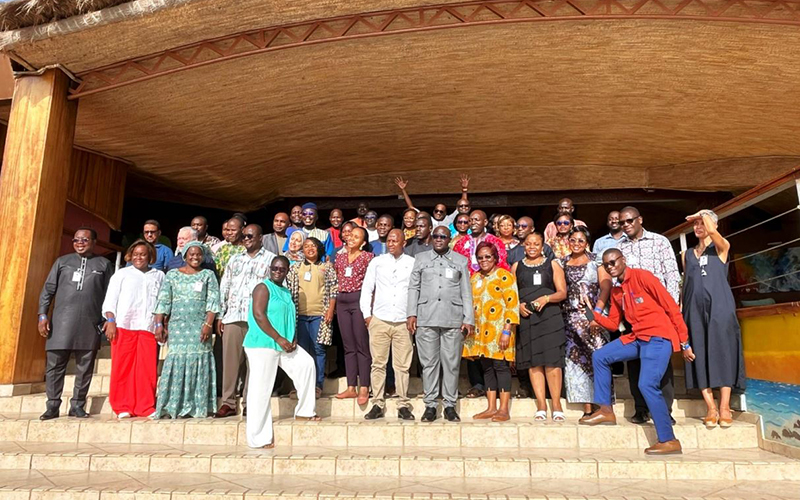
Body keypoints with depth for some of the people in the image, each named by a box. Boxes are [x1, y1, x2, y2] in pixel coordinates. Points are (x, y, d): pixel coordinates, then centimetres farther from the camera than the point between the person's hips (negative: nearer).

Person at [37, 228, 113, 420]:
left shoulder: (104, 264, 9)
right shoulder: (62, 261, 13)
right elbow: (48, 290, 11)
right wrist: (43, 315, 2)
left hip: (90, 324, -1)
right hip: (61, 322, 1)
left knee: (85, 367, 3)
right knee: (55, 365, 2)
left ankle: (77, 405, 13)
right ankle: (52, 406, 13)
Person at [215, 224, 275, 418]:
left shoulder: (271, 259, 5)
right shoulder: (235, 260, 19)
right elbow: (224, 287, 18)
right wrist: (220, 315, 12)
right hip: (233, 316, 4)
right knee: (230, 359, 4)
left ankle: (250, 403, 8)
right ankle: (228, 402, 12)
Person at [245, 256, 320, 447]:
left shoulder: (286, 292, 17)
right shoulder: (263, 288, -6)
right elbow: (258, 315, -17)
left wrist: (293, 339, 4)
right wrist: (278, 338, -19)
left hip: (284, 344, 8)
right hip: (263, 345, -8)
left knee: (306, 364, -1)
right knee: (261, 390, -4)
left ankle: (304, 411, 13)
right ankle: (259, 437, 5)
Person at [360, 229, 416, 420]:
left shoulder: (413, 263, 5)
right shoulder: (376, 262, 9)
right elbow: (366, 290, 10)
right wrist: (367, 315, 3)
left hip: (403, 322, -1)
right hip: (379, 320, 1)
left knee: (402, 366, 2)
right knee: (378, 364, 4)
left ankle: (403, 405, 11)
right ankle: (378, 404, 12)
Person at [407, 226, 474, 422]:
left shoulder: (460, 260, 13)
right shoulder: (421, 258, 14)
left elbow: (466, 292, 9)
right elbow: (413, 287, 11)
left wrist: (469, 319, 2)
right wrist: (411, 314, 1)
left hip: (453, 319, 0)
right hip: (426, 318, 0)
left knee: (451, 363, 1)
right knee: (429, 362, 2)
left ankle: (450, 405, 11)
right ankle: (430, 405, 10)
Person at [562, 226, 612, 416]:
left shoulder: (595, 260, 7)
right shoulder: (562, 263, 13)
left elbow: (606, 286, -3)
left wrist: (597, 310, -14)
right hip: (572, 318, 2)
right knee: (577, 359, -1)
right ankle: (587, 408, 5)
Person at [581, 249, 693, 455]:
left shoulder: (641, 276, -8)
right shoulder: (616, 291, 15)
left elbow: (671, 306, -10)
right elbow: (612, 324, 17)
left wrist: (684, 342, -11)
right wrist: (594, 312, 0)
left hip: (659, 338, -8)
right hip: (637, 338, 8)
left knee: (647, 385, -20)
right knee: (599, 357, 5)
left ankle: (669, 441, -8)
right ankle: (606, 410, 13)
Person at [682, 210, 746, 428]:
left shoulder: (721, 247, 8)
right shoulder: (687, 254, 19)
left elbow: (711, 231, -16)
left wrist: (703, 214, 0)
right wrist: (680, 309, 8)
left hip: (719, 306, -3)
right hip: (695, 308, 3)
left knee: (722, 352, -6)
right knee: (700, 354, -2)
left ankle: (725, 407, 0)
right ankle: (711, 407, 2)